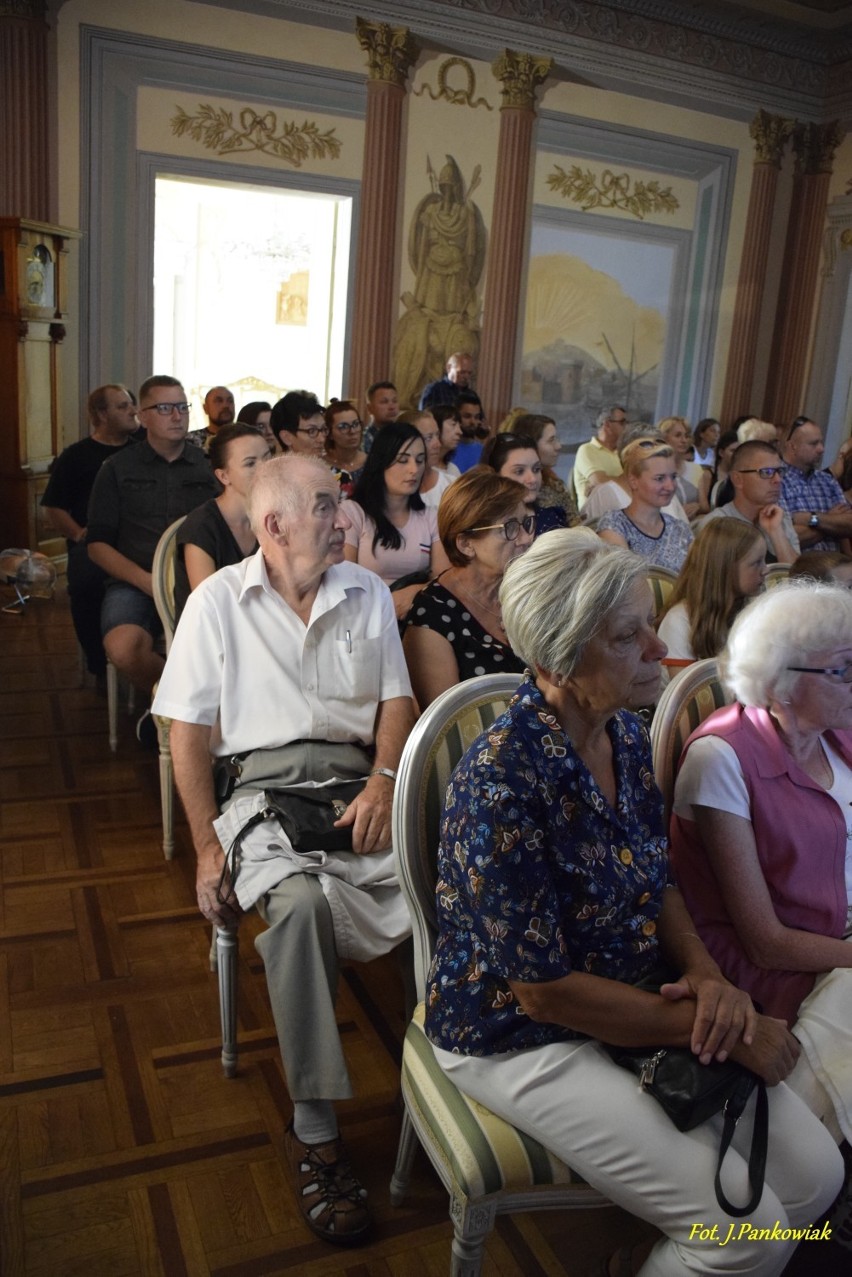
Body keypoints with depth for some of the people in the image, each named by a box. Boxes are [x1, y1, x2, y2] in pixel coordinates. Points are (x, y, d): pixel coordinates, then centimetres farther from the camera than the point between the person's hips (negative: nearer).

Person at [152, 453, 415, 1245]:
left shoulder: (367, 593, 14)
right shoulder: (219, 600, 5)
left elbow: (396, 700, 12)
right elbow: (189, 731, 3)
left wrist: (384, 782, -7)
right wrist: (208, 846, -6)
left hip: (355, 781, 3)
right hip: (262, 784, -3)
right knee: (300, 900, -34)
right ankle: (312, 1132, -21)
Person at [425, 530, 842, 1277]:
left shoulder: (625, 732, -4)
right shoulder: (503, 783, -29)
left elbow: (658, 883, 8)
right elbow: (543, 990, -23)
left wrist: (708, 976, -11)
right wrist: (713, 1025, -17)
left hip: (638, 1003, 7)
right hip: (520, 1037, -7)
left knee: (815, 1171, 4)